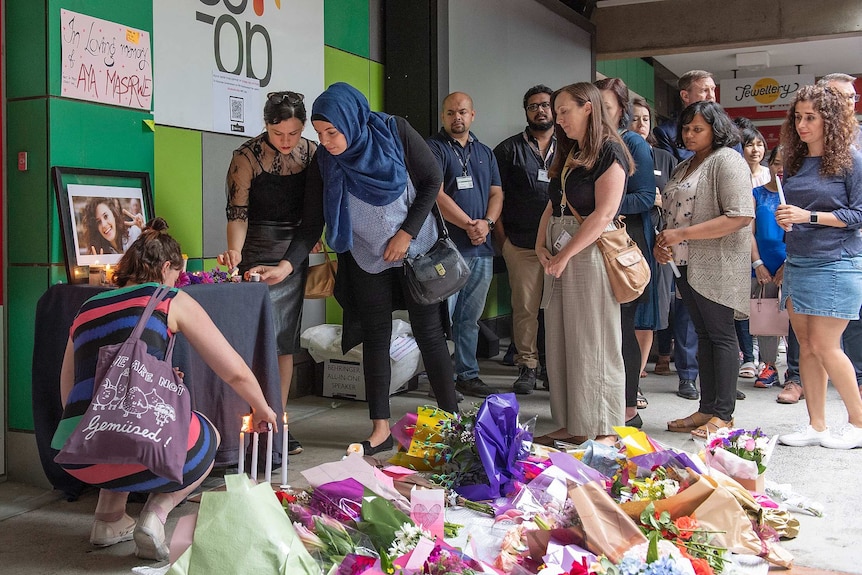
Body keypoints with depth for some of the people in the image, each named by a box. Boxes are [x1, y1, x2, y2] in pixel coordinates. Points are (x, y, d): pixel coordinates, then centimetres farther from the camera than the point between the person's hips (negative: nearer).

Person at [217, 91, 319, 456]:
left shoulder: (312, 152, 1)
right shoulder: (246, 157, -11)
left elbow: (314, 210, 8)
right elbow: (237, 213, -15)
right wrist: (234, 251, -33)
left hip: (295, 256, 4)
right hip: (256, 255, -4)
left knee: (286, 341, 5)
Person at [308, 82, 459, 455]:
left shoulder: (395, 133, -18)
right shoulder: (325, 159, -12)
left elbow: (432, 181, -10)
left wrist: (407, 233, -16)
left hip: (415, 248, -2)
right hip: (367, 257, 2)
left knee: (429, 332, 1)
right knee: (376, 337, 2)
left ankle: (452, 418, 12)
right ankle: (380, 429, 7)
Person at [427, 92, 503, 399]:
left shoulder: (485, 152, 19)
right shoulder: (434, 148, -1)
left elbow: (496, 193, 14)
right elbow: (436, 195, -12)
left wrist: (487, 222, -6)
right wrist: (468, 224, -14)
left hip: (482, 248, 6)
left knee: (470, 317, 12)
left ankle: (468, 375, 19)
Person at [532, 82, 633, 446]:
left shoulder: (609, 152, -7)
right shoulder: (568, 154, 18)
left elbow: (604, 213, -16)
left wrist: (565, 255, -17)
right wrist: (542, 246, 0)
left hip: (591, 252, -8)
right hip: (559, 253, 8)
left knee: (593, 342, -4)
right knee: (561, 342, 7)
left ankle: (604, 430, 4)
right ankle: (571, 425, 14)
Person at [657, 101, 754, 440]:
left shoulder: (727, 161, -10)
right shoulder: (684, 167, 17)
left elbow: (740, 216, -20)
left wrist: (682, 234, -20)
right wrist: (662, 241, 5)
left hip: (717, 265, -9)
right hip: (686, 265, 9)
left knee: (720, 334, -4)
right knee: (703, 334, 12)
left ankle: (724, 415, 3)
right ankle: (707, 409, 18)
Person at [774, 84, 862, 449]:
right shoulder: (794, 161, 11)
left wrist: (808, 216, -17)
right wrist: (785, 220, -2)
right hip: (797, 263, 6)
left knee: (824, 346, -6)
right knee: (806, 346, 6)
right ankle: (816, 426, 13)